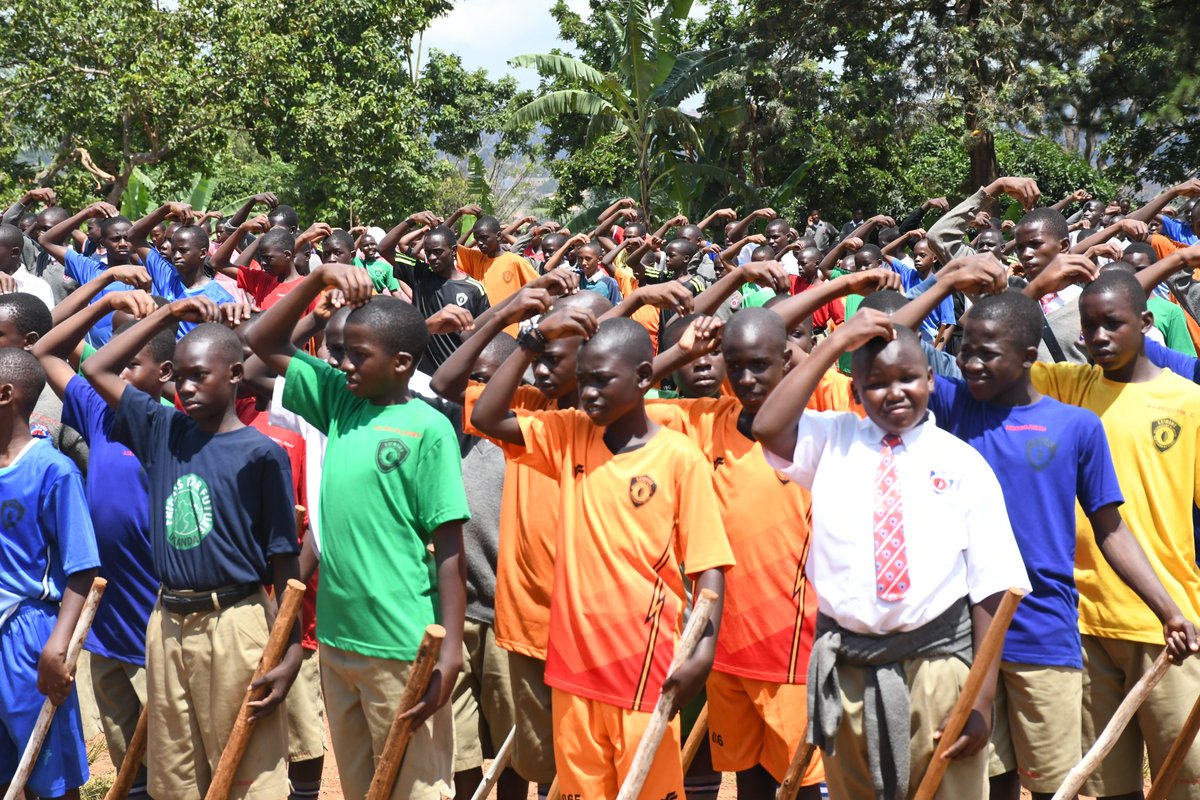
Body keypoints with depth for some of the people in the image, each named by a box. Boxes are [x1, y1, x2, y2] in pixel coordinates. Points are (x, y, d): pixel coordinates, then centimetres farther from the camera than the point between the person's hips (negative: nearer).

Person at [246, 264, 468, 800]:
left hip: (401, 648, -6)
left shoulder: (428, 429, -11)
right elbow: (263, 344, 12)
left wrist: (450, 650, -16)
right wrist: (319, 278, -2)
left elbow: (449, 546, -12)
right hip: (336, 637, 7)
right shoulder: (340, 401, 7)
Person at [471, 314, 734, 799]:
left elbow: (707, 565, -7)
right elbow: (486, 417, 1)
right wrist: (534, 341, -3)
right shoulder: (570, 435, 7)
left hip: (645, 667, -4)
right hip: (573, 663, 4)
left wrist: (703, 651, -19)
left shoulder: (680, 458, -8)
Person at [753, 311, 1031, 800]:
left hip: (938, 666, -1)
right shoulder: (832, 441, 8)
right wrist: (837, 342, -9)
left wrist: (983, 697, -7)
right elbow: (767, 428, -13)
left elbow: (991, 589, -1)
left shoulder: (964, 464, 2)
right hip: (845, 668, 2)